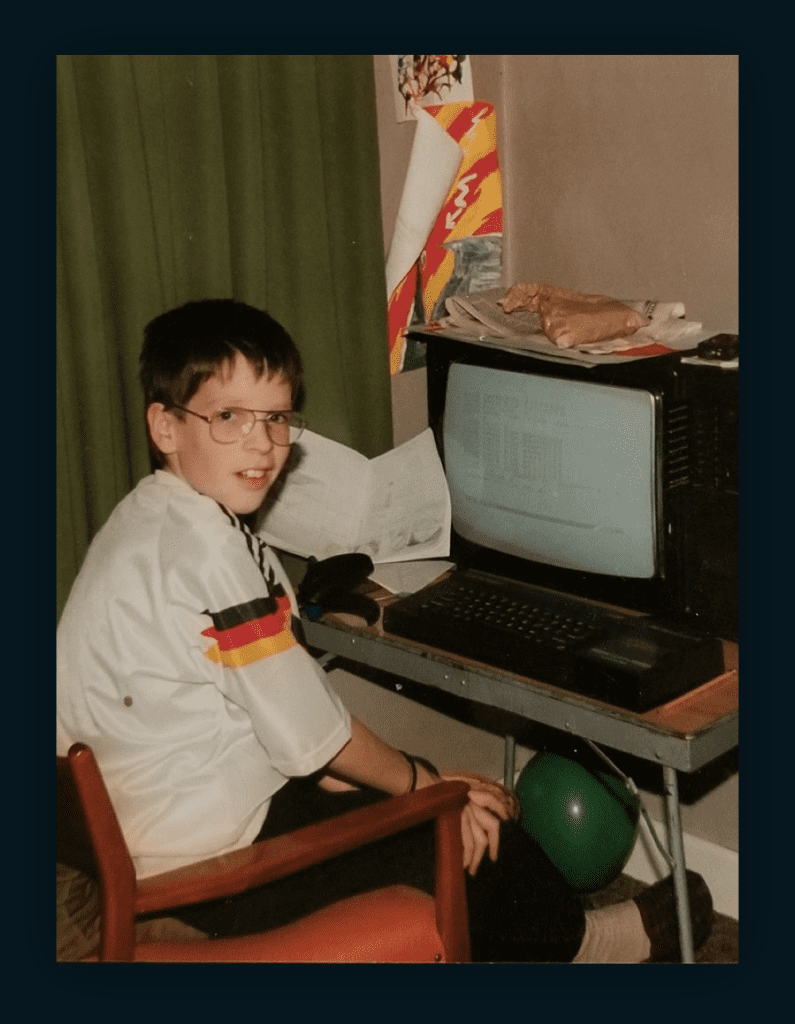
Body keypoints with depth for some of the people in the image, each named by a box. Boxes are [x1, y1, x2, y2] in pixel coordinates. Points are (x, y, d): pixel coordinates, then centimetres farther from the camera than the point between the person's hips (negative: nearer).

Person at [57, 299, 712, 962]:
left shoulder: (147, 522, 5)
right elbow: (307, 726, -20)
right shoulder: (208, 552, -26)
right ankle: (573, 943, 31)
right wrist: (424, 783, -5)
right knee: (485, 842, 2)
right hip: (220, 862, -9)